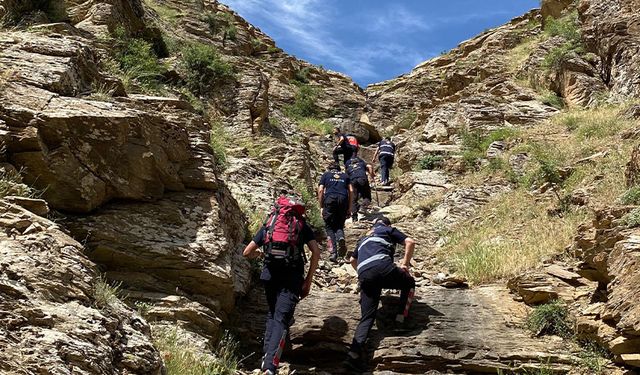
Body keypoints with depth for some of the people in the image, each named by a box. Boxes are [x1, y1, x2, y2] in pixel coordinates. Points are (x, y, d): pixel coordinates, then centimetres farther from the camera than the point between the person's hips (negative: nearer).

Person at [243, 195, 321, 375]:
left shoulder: (268, 224, 22)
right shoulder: (302, 224, 18)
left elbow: (246, 253, 22)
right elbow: (316, 252, 4)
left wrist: (259, 253, 44)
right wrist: (308, 280, 7)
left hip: (270, 273, 2)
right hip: (292, 275, -2)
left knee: (272, 313, 24)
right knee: (281, 318, -9)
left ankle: (267, 355, 14)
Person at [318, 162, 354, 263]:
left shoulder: (326, 174, 22)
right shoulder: (345, 175, 26)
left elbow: (320, 190, 8)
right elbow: (351, 191, 13)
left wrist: (321, 206, 11)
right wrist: (349, 208, 15)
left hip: (330, 199, -1)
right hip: (343, 199, 2)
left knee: (329, 227, 4)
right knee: (340, 225, 14)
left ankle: (333, 253, -12)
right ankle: (341, 238, -20)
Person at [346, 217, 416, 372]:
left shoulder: (364, 239, 39)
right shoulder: (388, 230, 24)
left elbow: (353, 260, 51)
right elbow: (410, 242, 11)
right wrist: (405, 264, 18)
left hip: (364, 275, 4)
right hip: (382, 266, -4)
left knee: (367, 316, 3)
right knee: (409, 282, 26)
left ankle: (355, 352, -18)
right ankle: (402, 316, 13)